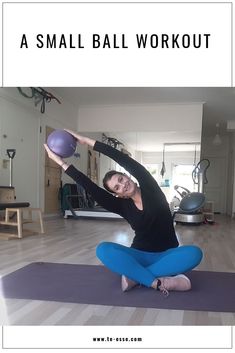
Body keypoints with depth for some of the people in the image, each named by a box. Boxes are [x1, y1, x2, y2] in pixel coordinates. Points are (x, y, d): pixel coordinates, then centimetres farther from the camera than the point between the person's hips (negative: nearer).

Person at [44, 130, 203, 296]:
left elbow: (125, 160, -18)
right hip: (141, 256, 1)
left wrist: (88, 141, -17)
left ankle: (136, 276, -27)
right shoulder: (123, 206, -3)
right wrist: (61, 162, -18)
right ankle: (158, 282, -31)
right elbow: (90, 188, -13)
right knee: (103, 249, -27)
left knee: (194, 252, -34)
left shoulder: (150, 190, -8)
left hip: (167, 255, -1)